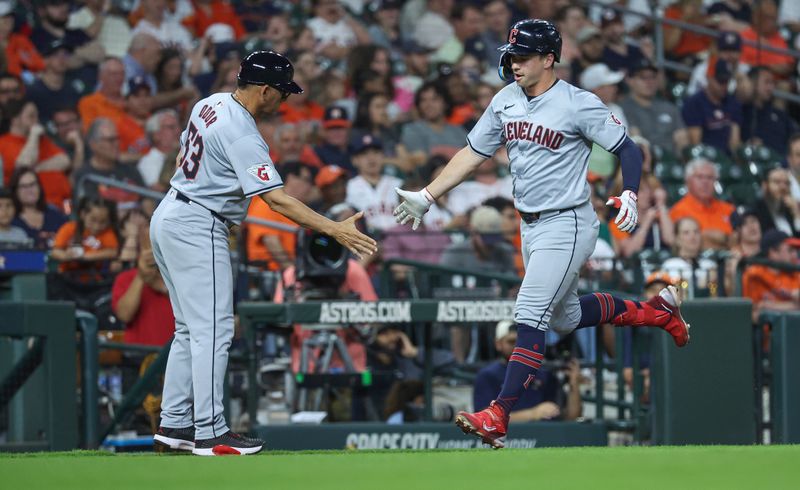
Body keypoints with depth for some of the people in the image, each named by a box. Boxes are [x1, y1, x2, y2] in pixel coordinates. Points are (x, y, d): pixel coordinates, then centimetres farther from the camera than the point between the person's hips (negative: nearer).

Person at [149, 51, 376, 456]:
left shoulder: (211, 104, 7)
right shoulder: (242, 135, -22)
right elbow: (276, 198, -27)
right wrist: (334, 229, -29)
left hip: (167, 218, 10)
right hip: (198, 228, -10)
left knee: (191, 329, 14)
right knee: (212, 330, -8)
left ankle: (173, 425, 15)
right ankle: (210, 433, -10)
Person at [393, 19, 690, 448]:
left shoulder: (579, 105, -14)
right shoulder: (505, 101, 6)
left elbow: (628, 150, -9)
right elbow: (473, 153, 12)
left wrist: (629, 195, -26)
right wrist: (426, 198, 8)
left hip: (567, 225, -8)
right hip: (530, 227, 8)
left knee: (530, 317, -16)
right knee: (565, 318, 18)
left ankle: (497, 417, -20)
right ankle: (653, 311, 37)